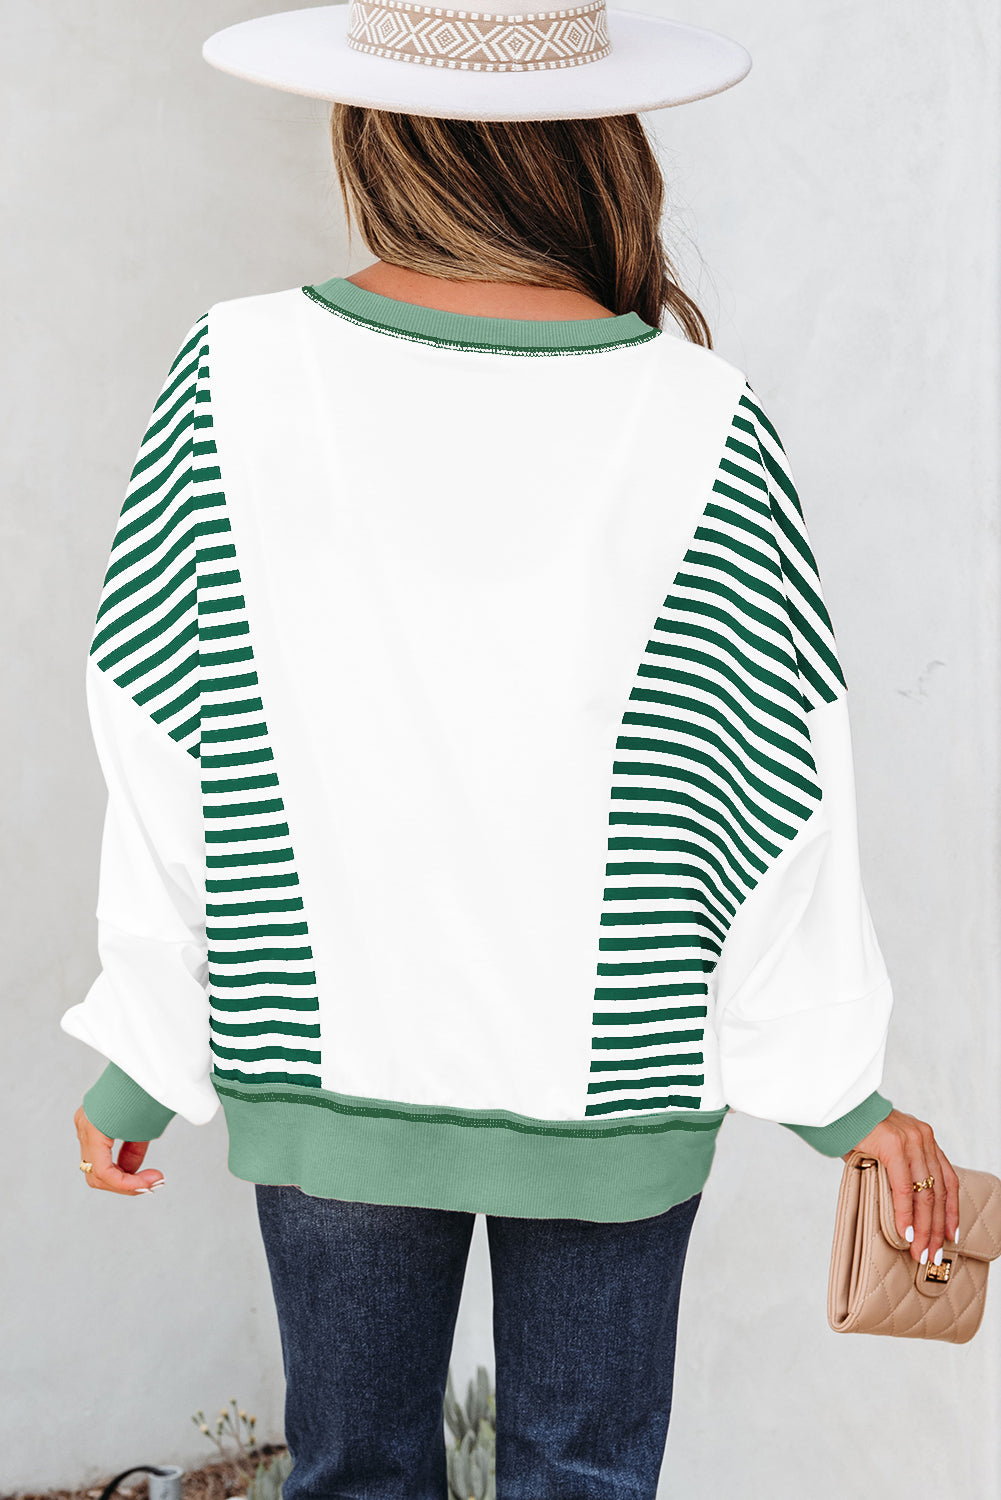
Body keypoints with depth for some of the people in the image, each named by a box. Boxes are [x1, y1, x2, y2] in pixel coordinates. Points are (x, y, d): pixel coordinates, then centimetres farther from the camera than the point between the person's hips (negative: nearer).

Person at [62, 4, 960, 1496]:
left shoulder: (232, 383, -14)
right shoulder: (704, 429, -15)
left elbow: (162, 771, -8)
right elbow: (784, 813, -9)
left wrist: (143, 1065, 4)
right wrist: (838, 1092, 4)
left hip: (323, 1075, 1)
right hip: (614, 1090, 0)